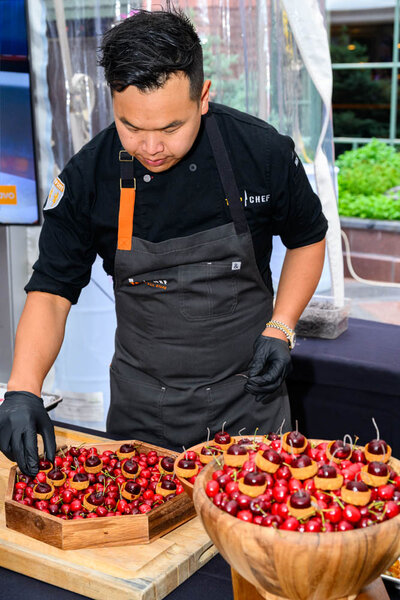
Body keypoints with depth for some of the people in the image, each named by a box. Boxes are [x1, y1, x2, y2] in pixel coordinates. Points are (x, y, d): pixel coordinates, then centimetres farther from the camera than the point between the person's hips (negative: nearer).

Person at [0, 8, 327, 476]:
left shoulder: (264, 152, -14)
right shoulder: (88, 176, -13)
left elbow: (307, 239, 3)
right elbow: (51, 290, -8)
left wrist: (281, 329, -9)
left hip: (248, 401, 0)